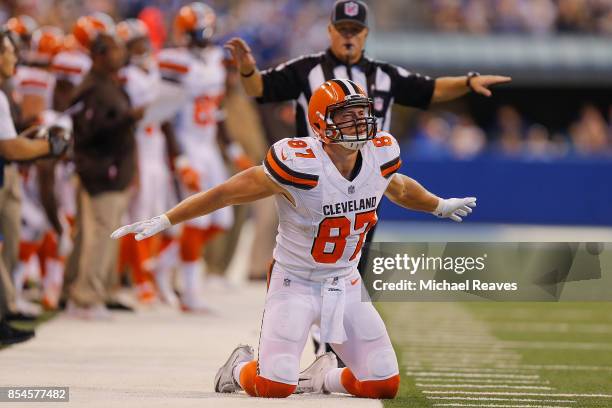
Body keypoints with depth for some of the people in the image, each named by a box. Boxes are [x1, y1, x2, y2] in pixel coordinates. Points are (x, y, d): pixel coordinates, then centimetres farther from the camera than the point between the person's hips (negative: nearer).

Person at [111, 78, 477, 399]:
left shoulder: (379, 155, -7)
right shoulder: (300, 164, -25)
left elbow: (398, 187, 18)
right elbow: (227, 193, -18)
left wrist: (441, 206, 36)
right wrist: (162, 222, -16)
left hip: (346, 285, 5)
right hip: (296, 285, -5)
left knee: (384, 386, -2)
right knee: (274, 387, -19)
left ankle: (325, 377, 30)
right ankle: (241, 367, 18)